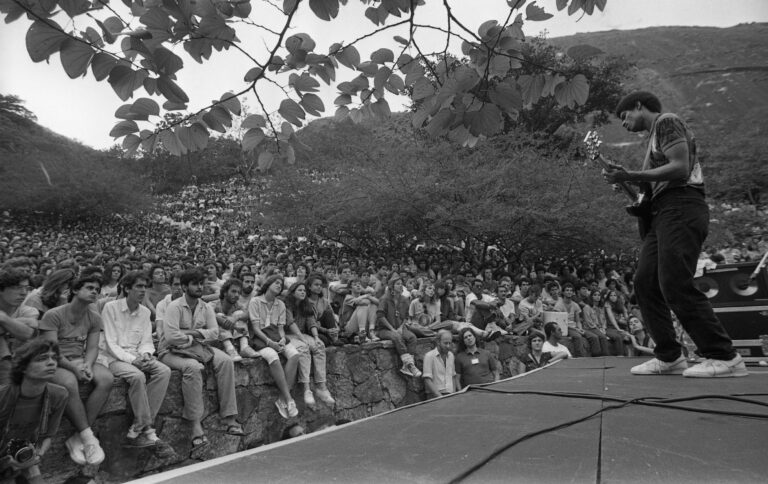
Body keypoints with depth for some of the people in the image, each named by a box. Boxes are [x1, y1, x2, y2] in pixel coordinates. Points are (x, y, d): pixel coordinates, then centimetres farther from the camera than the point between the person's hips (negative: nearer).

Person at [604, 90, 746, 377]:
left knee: (675, 285, -16)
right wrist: (627, 182, 10)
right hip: (664, 213, 10)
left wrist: (630, 176, -16)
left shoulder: (666, 121, 0)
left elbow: (680, 168, -15)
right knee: (645, 283, 2)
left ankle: (724, 357, -9)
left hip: (681, 209, -9)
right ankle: (669, 357, 6)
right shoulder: (654, 137, 28)